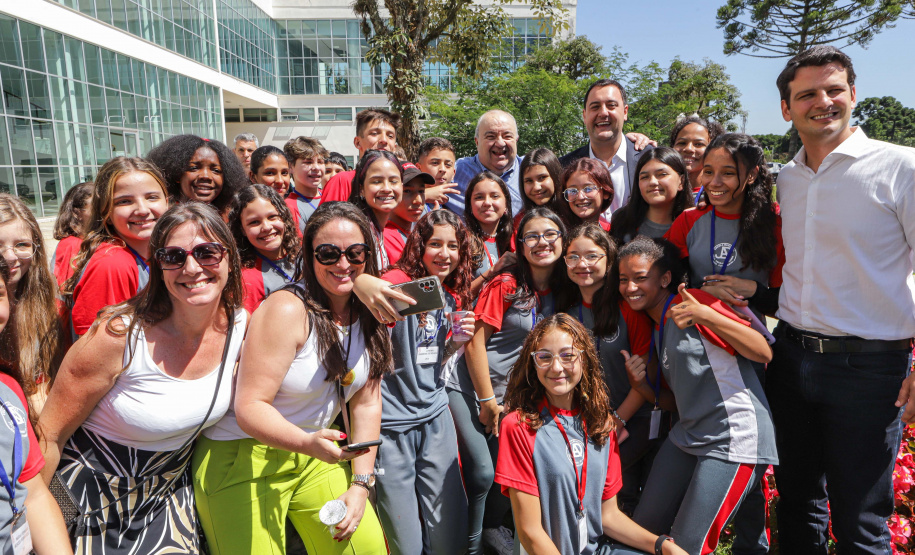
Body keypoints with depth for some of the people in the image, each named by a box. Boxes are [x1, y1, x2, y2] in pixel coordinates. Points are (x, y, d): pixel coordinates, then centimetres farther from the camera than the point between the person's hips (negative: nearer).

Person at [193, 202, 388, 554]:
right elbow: (249, 407, -23)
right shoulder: (287, 311, -22)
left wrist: (360, 483, -4)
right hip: (244, 459, -5)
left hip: (314, 455, 6)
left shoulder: (368, 315, -2)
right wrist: (307, 443, -40)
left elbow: (367, 402, 0)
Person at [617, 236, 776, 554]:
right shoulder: (655, 328, 15)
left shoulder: (695, 302, -11)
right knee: (643, 527, 11)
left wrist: (704, 315, -26)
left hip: (734, 440, -8)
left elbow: (764, 352, -18)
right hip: (688, 436, 8)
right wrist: (640, 383, -2)